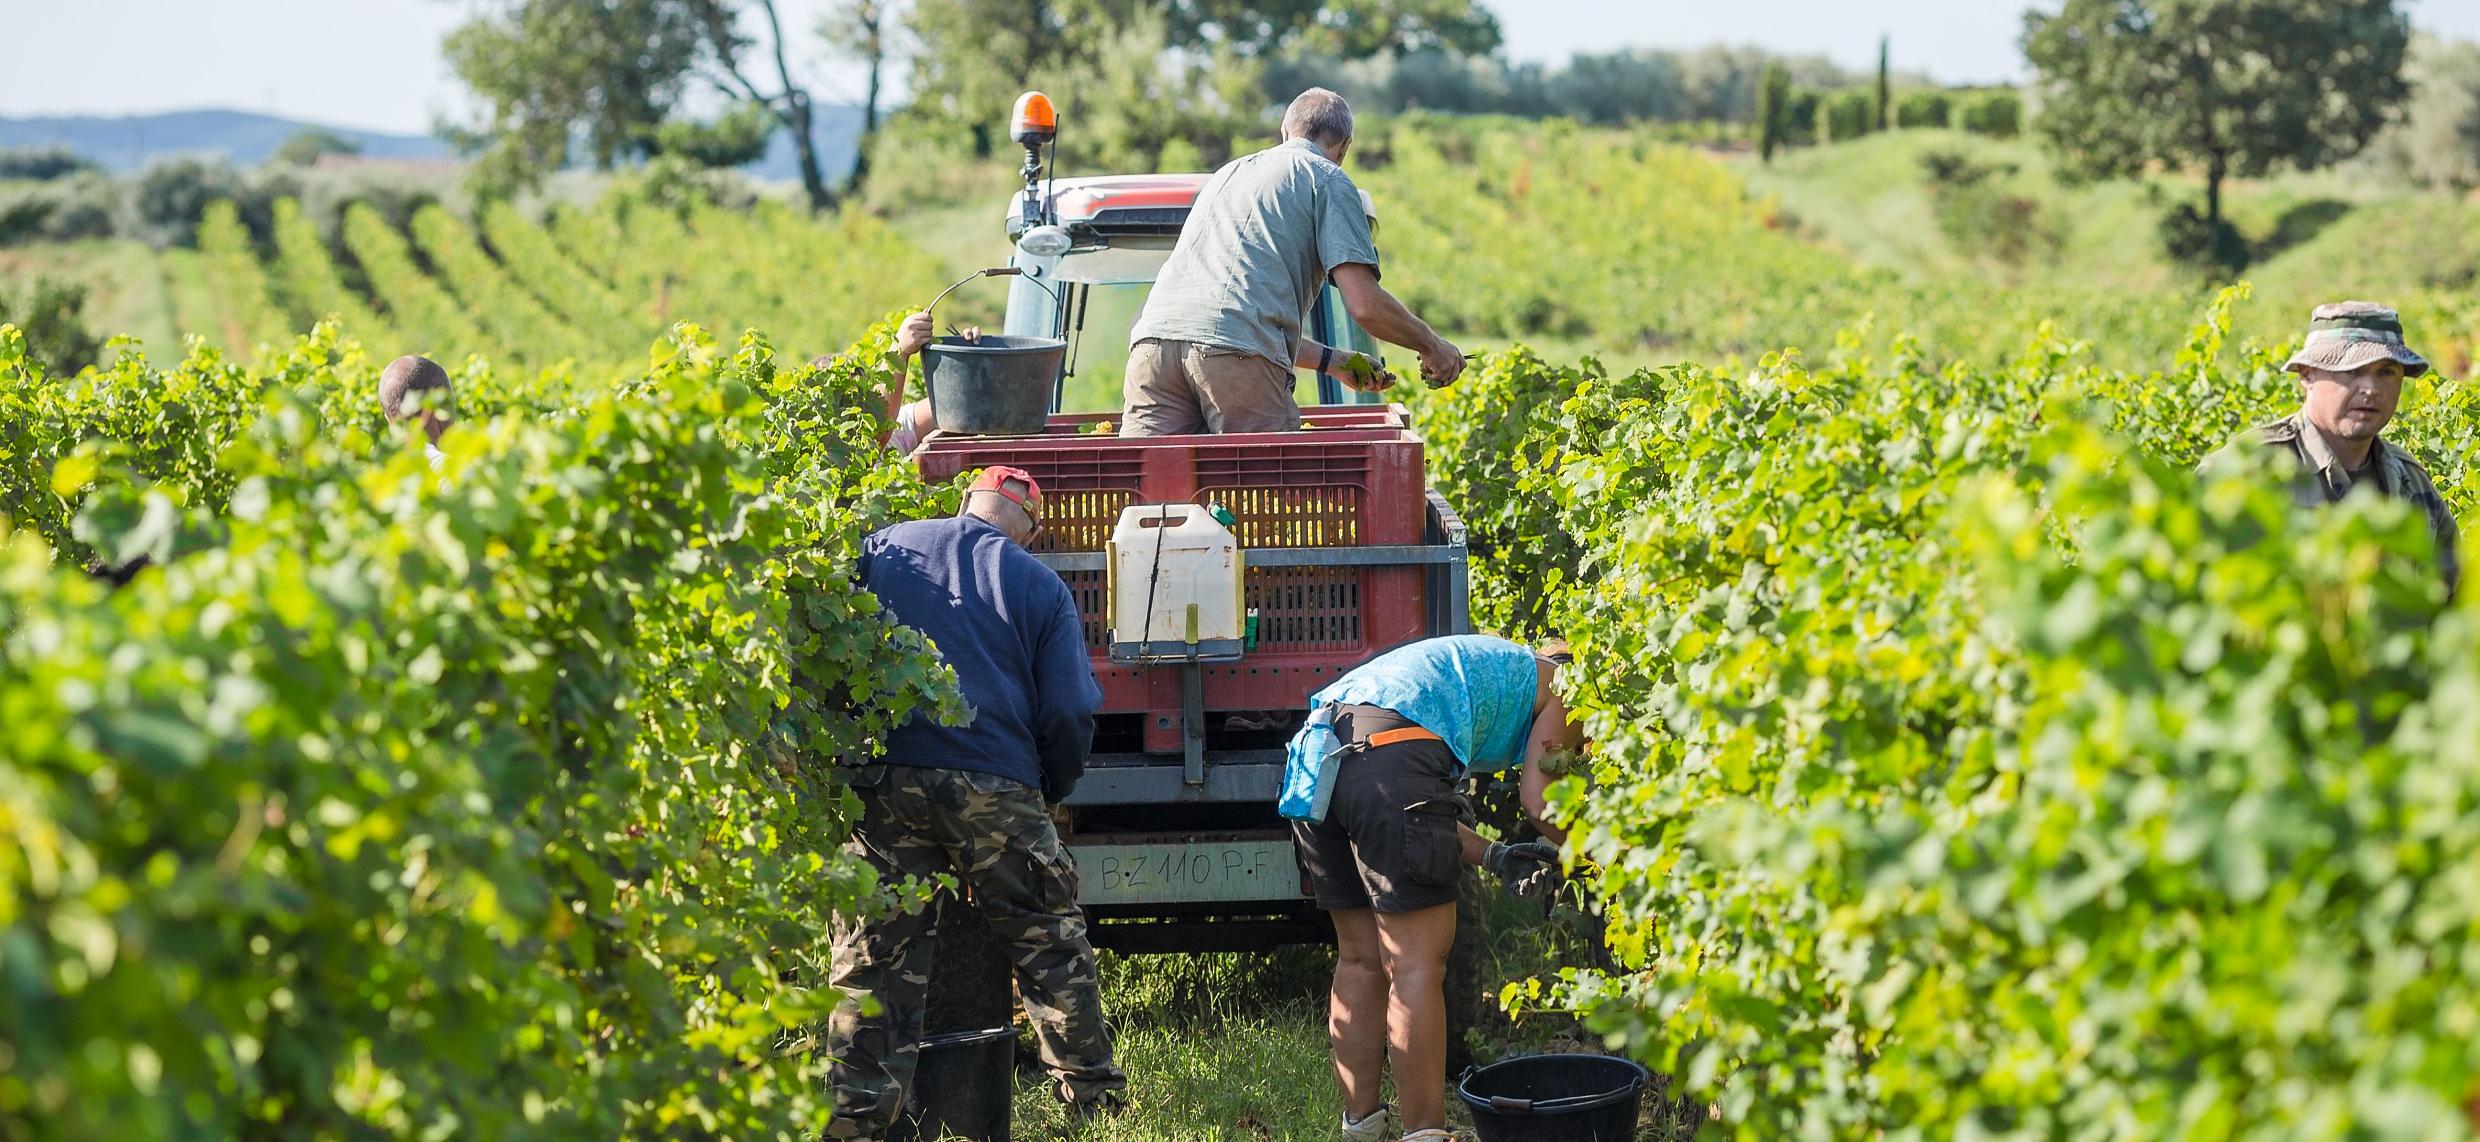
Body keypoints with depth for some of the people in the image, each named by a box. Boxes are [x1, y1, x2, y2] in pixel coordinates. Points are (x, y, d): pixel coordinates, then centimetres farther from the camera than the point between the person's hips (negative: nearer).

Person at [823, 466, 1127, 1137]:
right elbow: (1070, 711, 2)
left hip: (885, 780, 1)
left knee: (873, 950, 5)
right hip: (998, 787, -1)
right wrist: (1049, 793, 17)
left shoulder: (884, 548, 8)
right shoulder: (1041, 586, 5)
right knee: (1048, 942, 12)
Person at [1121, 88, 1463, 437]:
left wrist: (1332, 361, 43)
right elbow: (1365, 304, 2)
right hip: (1239, 355, -6)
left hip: (1154, 336, 6)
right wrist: (1431, 345, 20)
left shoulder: (1227, 173, 37)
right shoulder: (1328, 178, 14)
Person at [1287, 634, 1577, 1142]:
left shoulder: (1479, 664, 38)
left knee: (1360, 960, 16)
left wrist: (1493, 856, 18)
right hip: (1387, 753, -8)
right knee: (1417, 968, -4)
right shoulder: (1562, 685, 19)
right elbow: (1539, 801, 7)